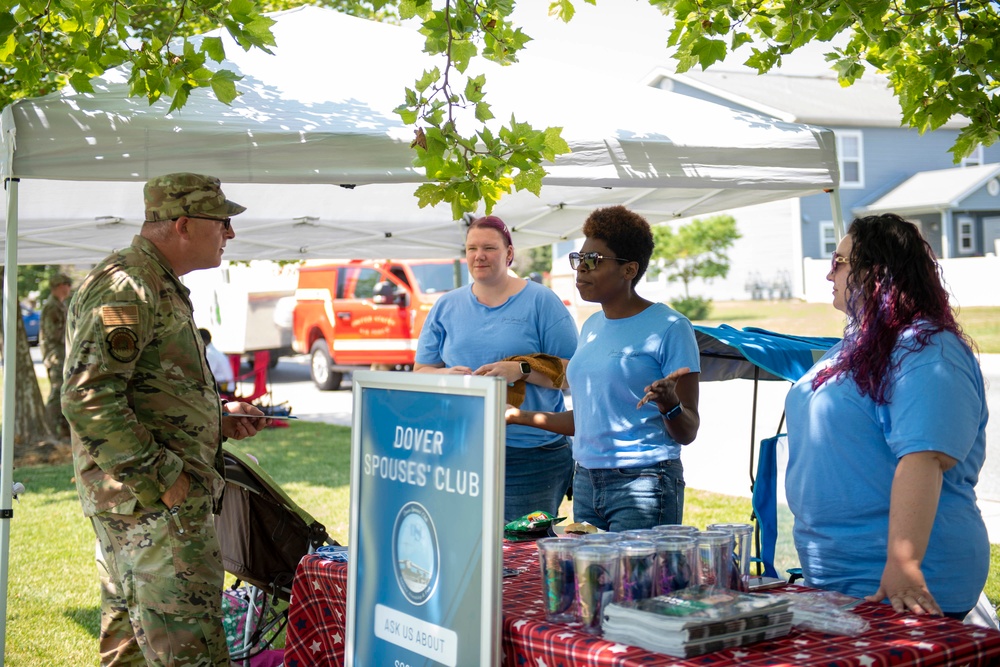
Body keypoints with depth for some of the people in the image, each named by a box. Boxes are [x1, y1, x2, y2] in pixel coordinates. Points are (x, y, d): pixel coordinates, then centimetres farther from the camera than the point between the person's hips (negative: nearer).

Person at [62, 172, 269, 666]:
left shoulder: (159, 288, 19)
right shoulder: (126, 287, -15)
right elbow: (88, 401, -23)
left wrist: (218, 418, 12)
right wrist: (163, 479, -22)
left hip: (133, 500, 11)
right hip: (155, 505, -11)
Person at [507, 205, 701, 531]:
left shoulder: (669, 327, -8)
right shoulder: (591, 327, 13)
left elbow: (688, 433, -9)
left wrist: (670, 405, -29)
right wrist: (520, 416, 19)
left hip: (643, 483, -6)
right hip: (585, 481, 7)